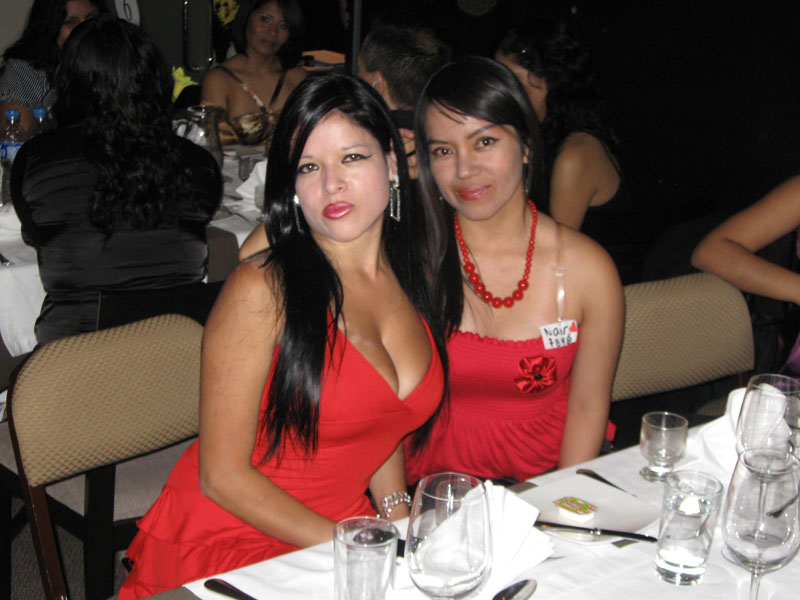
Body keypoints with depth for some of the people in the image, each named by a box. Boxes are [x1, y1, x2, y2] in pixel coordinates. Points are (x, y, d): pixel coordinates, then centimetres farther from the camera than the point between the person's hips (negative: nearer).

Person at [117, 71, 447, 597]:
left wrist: (399, 520, 1)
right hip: (231, 542, -6)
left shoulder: (411, 276, 4)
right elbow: (222, 476, -12)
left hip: (341, 529, 6)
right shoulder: (261, 291, -16)